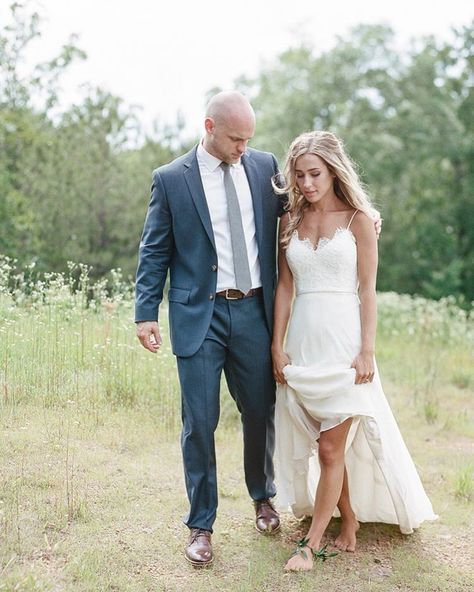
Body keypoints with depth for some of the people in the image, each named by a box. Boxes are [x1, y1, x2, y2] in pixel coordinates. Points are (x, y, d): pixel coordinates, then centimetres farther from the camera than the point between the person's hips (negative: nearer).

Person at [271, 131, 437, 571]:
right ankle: (349, 524, 27)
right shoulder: (290, 221, 9)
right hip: (303, 343, 4)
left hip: (343, 341, -4)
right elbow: (284, 286, 8)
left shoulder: (357, 219, -2)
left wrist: (366, 350, -10)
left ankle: (311, 543, 7)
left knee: (331, 448, -2)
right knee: (328, 447, 10)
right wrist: (277, 347, 3)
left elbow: (367, 289, -3)